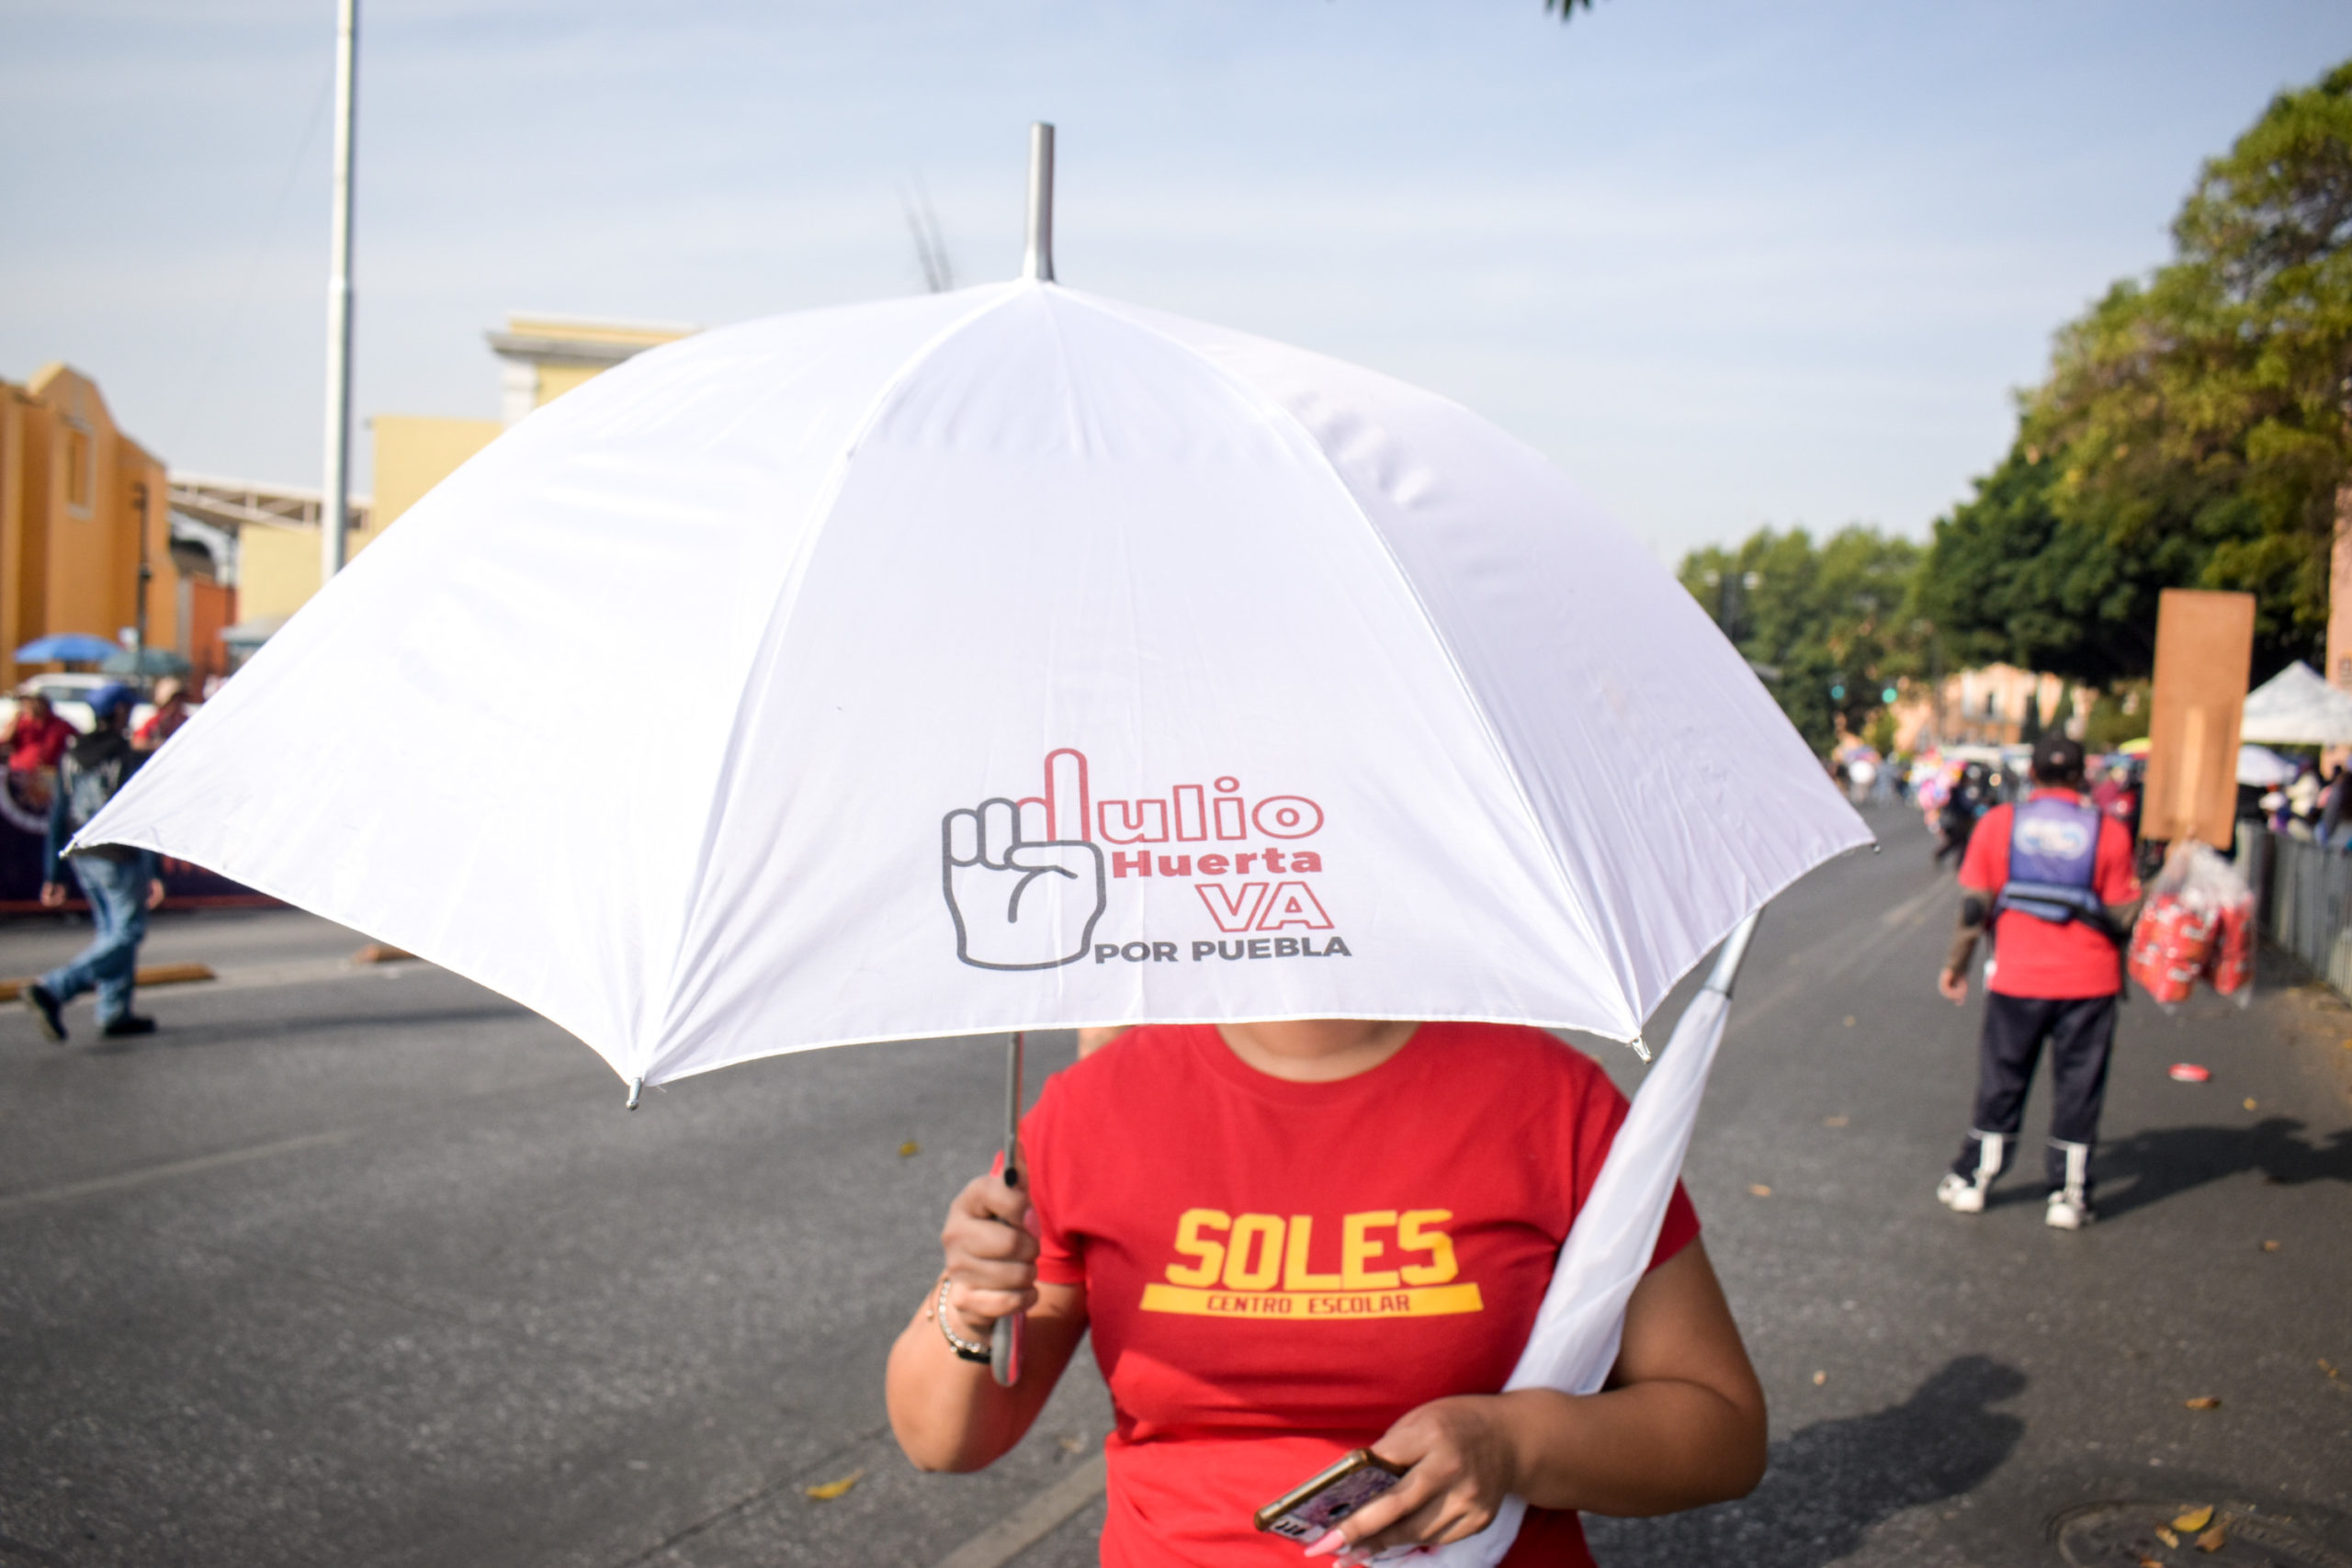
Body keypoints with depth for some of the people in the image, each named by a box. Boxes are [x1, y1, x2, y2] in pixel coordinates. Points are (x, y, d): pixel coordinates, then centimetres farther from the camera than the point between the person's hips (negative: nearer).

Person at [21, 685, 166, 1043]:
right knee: (126, 934, 0)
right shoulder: (130, 758, -13)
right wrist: (152, 873, -14)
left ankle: (114, 1014, 19)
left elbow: (58, 818, 6)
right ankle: (52, 991, -13)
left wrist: (51, 876, 10)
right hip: (119, 859, -7)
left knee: (112, 930, 17)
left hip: (82, 858, 7)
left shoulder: (71, 757, 6)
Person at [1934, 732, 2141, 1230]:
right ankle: (2069, 1196, 13)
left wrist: (1956, 965, 10)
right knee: (2077, 1090, 8)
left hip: (2017, 979, 1)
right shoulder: (2109, 831, -4)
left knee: (2001, 1083, 12)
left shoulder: (1998, 822, -2)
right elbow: (2123, 916, -3)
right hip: (2090, 983, -1)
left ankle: (1972, 1182, 20)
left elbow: (1974, 906, -1)